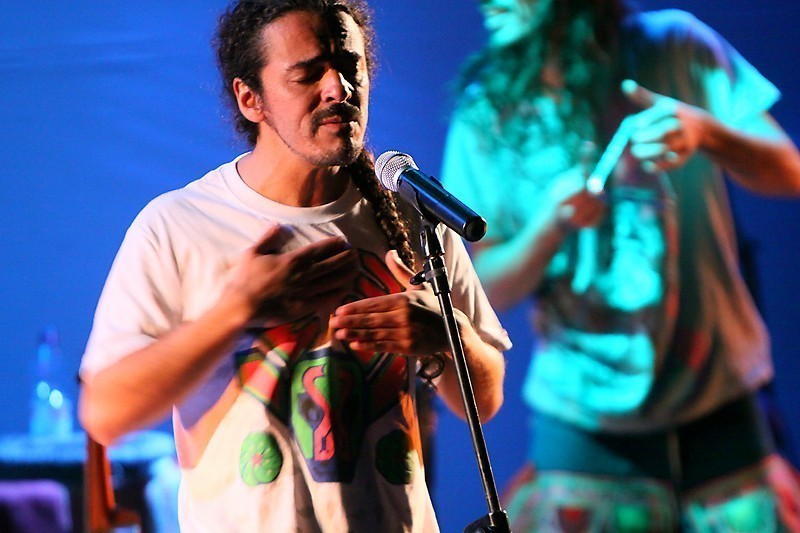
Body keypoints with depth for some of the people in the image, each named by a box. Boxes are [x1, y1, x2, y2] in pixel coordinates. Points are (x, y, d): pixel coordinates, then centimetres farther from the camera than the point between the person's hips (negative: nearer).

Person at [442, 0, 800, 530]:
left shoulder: (673, 47, -2)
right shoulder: (485, 114, 0)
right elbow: (486, 288, -1)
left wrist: (705, 130, -25)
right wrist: (551, 224, -21)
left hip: (718, 403, 0)